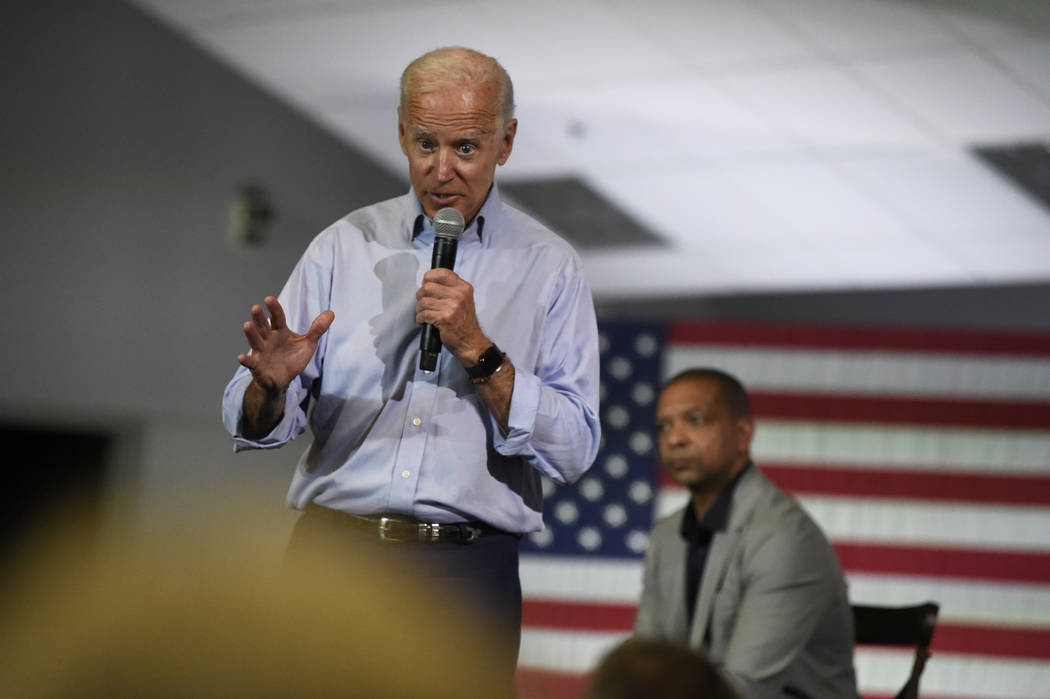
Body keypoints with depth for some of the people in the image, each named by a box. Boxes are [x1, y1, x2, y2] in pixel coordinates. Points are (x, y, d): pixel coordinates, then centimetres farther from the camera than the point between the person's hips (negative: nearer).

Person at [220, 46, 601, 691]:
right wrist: (271, 386, -17)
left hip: (464, 573, -1)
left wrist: (478, 351, -13)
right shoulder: (344, 245, 11)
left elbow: (574, 450, -3)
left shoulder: (549, 268, 6)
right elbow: (254, 426, 6)